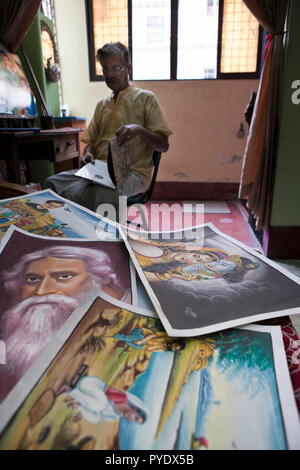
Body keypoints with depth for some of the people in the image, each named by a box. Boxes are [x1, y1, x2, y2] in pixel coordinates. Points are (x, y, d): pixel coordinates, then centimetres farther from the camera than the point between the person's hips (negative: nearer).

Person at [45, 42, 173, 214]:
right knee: (53, 182, -20)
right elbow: (91, 141, 23)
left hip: (132, 173, -6)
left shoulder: (145, 98, 6)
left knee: (79, 194, -34)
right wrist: (88, 154, -1)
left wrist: (139, 129, -20)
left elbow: (164, 145, -1)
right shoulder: (102, 105, 25)